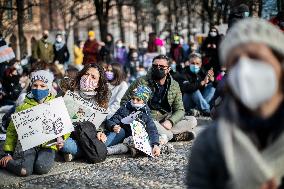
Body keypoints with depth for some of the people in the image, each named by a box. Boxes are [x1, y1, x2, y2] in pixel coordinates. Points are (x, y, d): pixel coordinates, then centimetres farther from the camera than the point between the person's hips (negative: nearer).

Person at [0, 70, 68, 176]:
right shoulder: (24, 107, 8)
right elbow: (12, 130, 10)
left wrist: (61, 138, -14)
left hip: (48, 145, 0)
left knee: (41, 168, -29)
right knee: (24, 171, -25)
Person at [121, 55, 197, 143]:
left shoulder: (174, 85, 6)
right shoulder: (141, 82, -5)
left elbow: (180, 110, 6)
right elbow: (124, 101, 1)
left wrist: (170, 121, -16)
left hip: (165, 121, 5)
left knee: (192, 120, -14)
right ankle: (175, 136, -21)